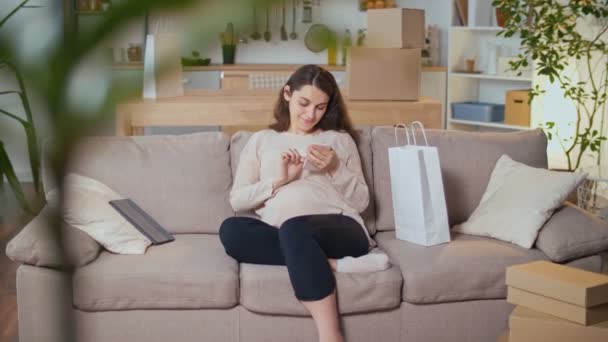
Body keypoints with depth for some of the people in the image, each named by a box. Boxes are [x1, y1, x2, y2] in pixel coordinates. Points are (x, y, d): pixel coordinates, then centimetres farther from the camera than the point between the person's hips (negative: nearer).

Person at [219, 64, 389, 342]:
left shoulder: (340, 139, 21)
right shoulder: (261, 140, 23)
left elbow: (361, 201, 15)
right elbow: (237, 200, 14)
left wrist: (336, 169, -2)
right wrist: (278, 180, -1)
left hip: (339, 228, -2)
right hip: (280, 234, 2)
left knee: (294, 228, -38)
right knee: (230, 230, -30)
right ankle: (334, 264, -32)